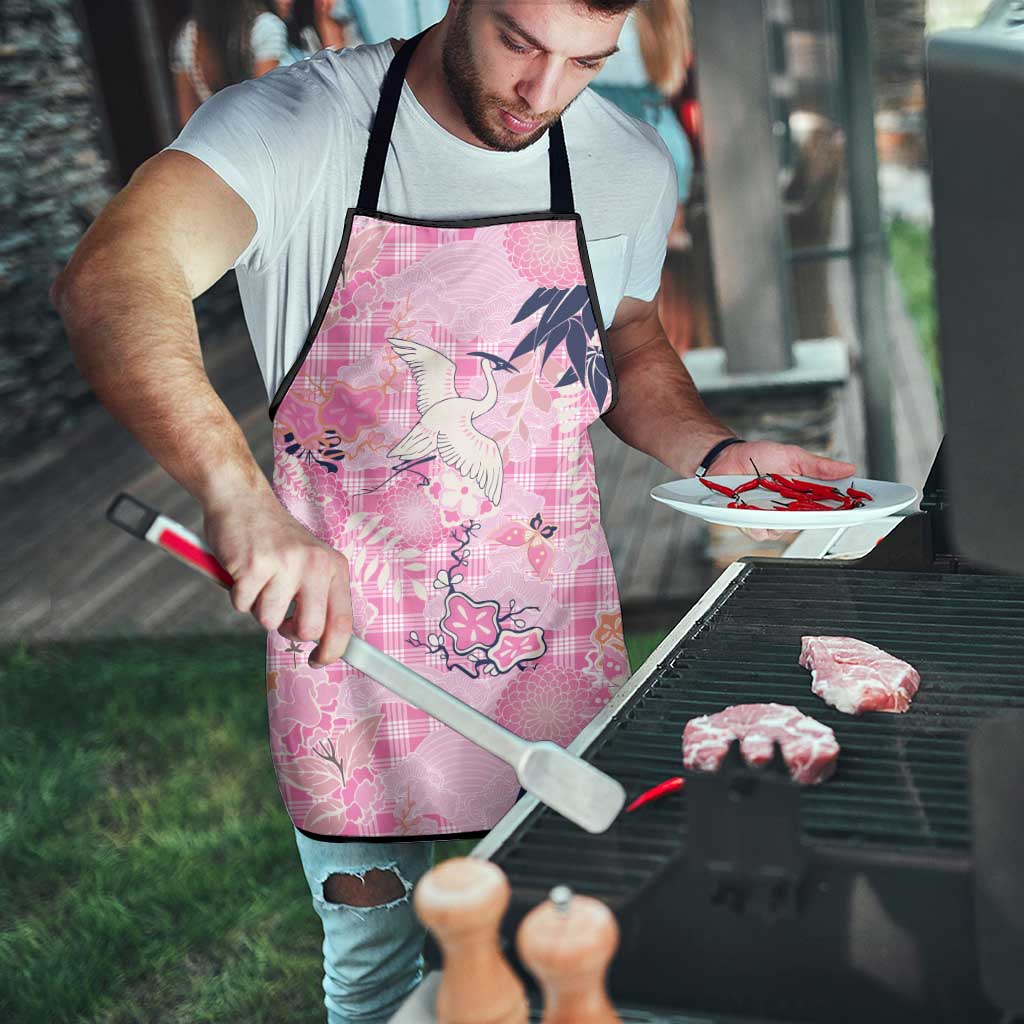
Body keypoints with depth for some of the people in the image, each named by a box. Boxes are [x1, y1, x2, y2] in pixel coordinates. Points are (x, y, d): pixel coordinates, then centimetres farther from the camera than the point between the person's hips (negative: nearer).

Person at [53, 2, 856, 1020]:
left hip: (558, 647, 3)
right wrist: (239, 494, -48)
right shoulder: (297, 124, -16)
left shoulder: (630, 165, -1)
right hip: (347, 637, -3)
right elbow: (108, 281, -32)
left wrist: (716, 452, -4)